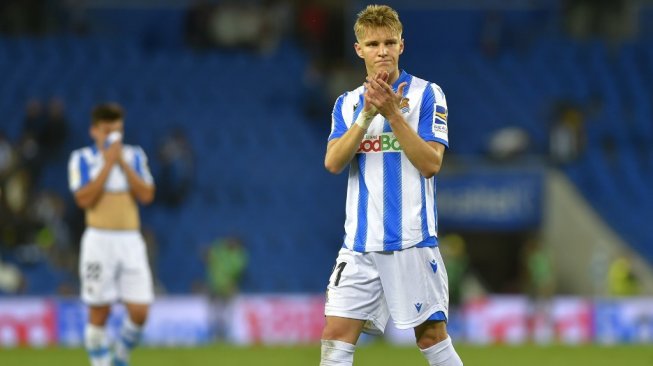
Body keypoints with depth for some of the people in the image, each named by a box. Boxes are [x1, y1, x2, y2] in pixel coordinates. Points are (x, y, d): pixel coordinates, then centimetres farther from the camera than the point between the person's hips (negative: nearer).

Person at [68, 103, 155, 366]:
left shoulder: (134, 156, 10)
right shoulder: (82, 158, 1)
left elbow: (147, 195, -2)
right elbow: (84, 199, -12)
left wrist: (123, 162, -7)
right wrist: (107, 163, -12)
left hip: (130, 241, 3)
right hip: (99, 239, -2)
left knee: (139, 312, -5)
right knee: (99, 314, -3)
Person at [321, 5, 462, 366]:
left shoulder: (426, 94, -1)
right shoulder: (347, 103, 11)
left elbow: (431, 163, -11)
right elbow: (333, 162, -4)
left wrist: (392, 113, -19)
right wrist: (367, 114, -17)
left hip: (413, 239, -3)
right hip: (360, 242, 3)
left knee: (431, 336, 0)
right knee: (336, 337, -4)